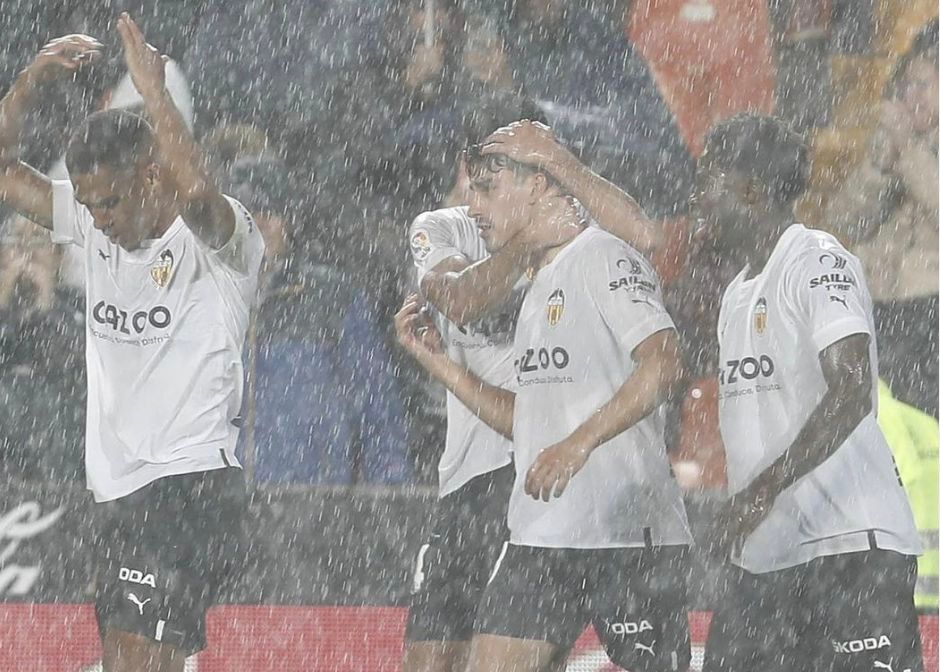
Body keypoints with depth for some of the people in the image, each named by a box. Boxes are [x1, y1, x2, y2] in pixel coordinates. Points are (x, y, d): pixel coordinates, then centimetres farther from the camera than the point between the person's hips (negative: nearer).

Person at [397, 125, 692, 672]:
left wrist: (578, 444, -27)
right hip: (540, 538, 9)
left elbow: (663, 363, -22)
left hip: (629, 533, -9)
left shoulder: (603, 257, -7)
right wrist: (437, 361, 16)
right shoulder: (542, 282, 21)